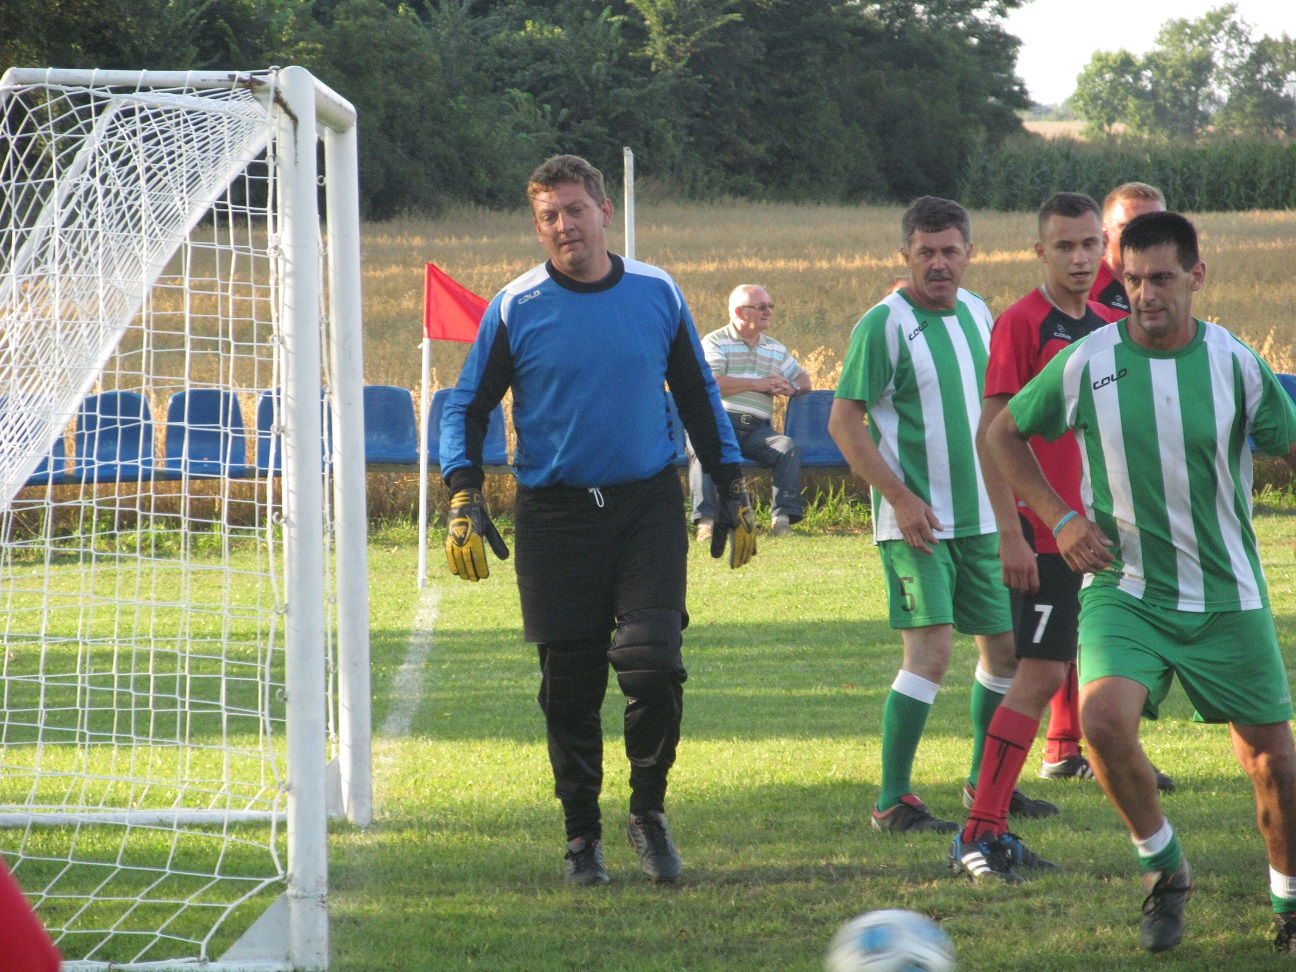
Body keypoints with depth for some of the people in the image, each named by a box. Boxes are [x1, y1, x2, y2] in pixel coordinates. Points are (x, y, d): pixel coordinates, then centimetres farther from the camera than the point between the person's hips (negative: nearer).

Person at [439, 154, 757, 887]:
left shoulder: (657, 295, 5)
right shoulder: (516, 309, 0)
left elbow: (699, 396, 16)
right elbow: (467, 407, 4)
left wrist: (733, 490, 14)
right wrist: (465, 500, -9)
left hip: (649, 503, 1)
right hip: (556, 515, 0)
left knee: (654, 662, -14)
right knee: (570, 687, 1)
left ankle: (650, 811, 7)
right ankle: (583, 835, 16)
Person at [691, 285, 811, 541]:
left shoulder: (776, 350, 25)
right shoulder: (715, 343, 7)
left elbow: (803, 380, 28)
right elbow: (709, 384, -9)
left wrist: (792, 387, 1)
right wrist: (757, 384, -8)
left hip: (758, 430, 4)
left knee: (789, 448, -26)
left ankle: (783, 517, -27)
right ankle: (705, 520, -39)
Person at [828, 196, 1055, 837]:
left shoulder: (978, 314, 10)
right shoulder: (885, 325, -12)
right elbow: (843, 422, -13)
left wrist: (1005, 492, 17)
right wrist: (901, 497, -19)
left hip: (981, 519, 7)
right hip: (916, 521, -7)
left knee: (1006, 648, 12)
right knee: (931, 651, -16)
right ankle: (892, 802, -10)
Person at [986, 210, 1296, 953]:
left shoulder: (1235, 364, -6)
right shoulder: (1085, 364, -6)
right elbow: (1005, 434, 8)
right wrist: (1060, 518, -3)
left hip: (1227, 598, 1)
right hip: (1124, 591, -1)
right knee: (1104, 719, -26)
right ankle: (1164, 867, -1)